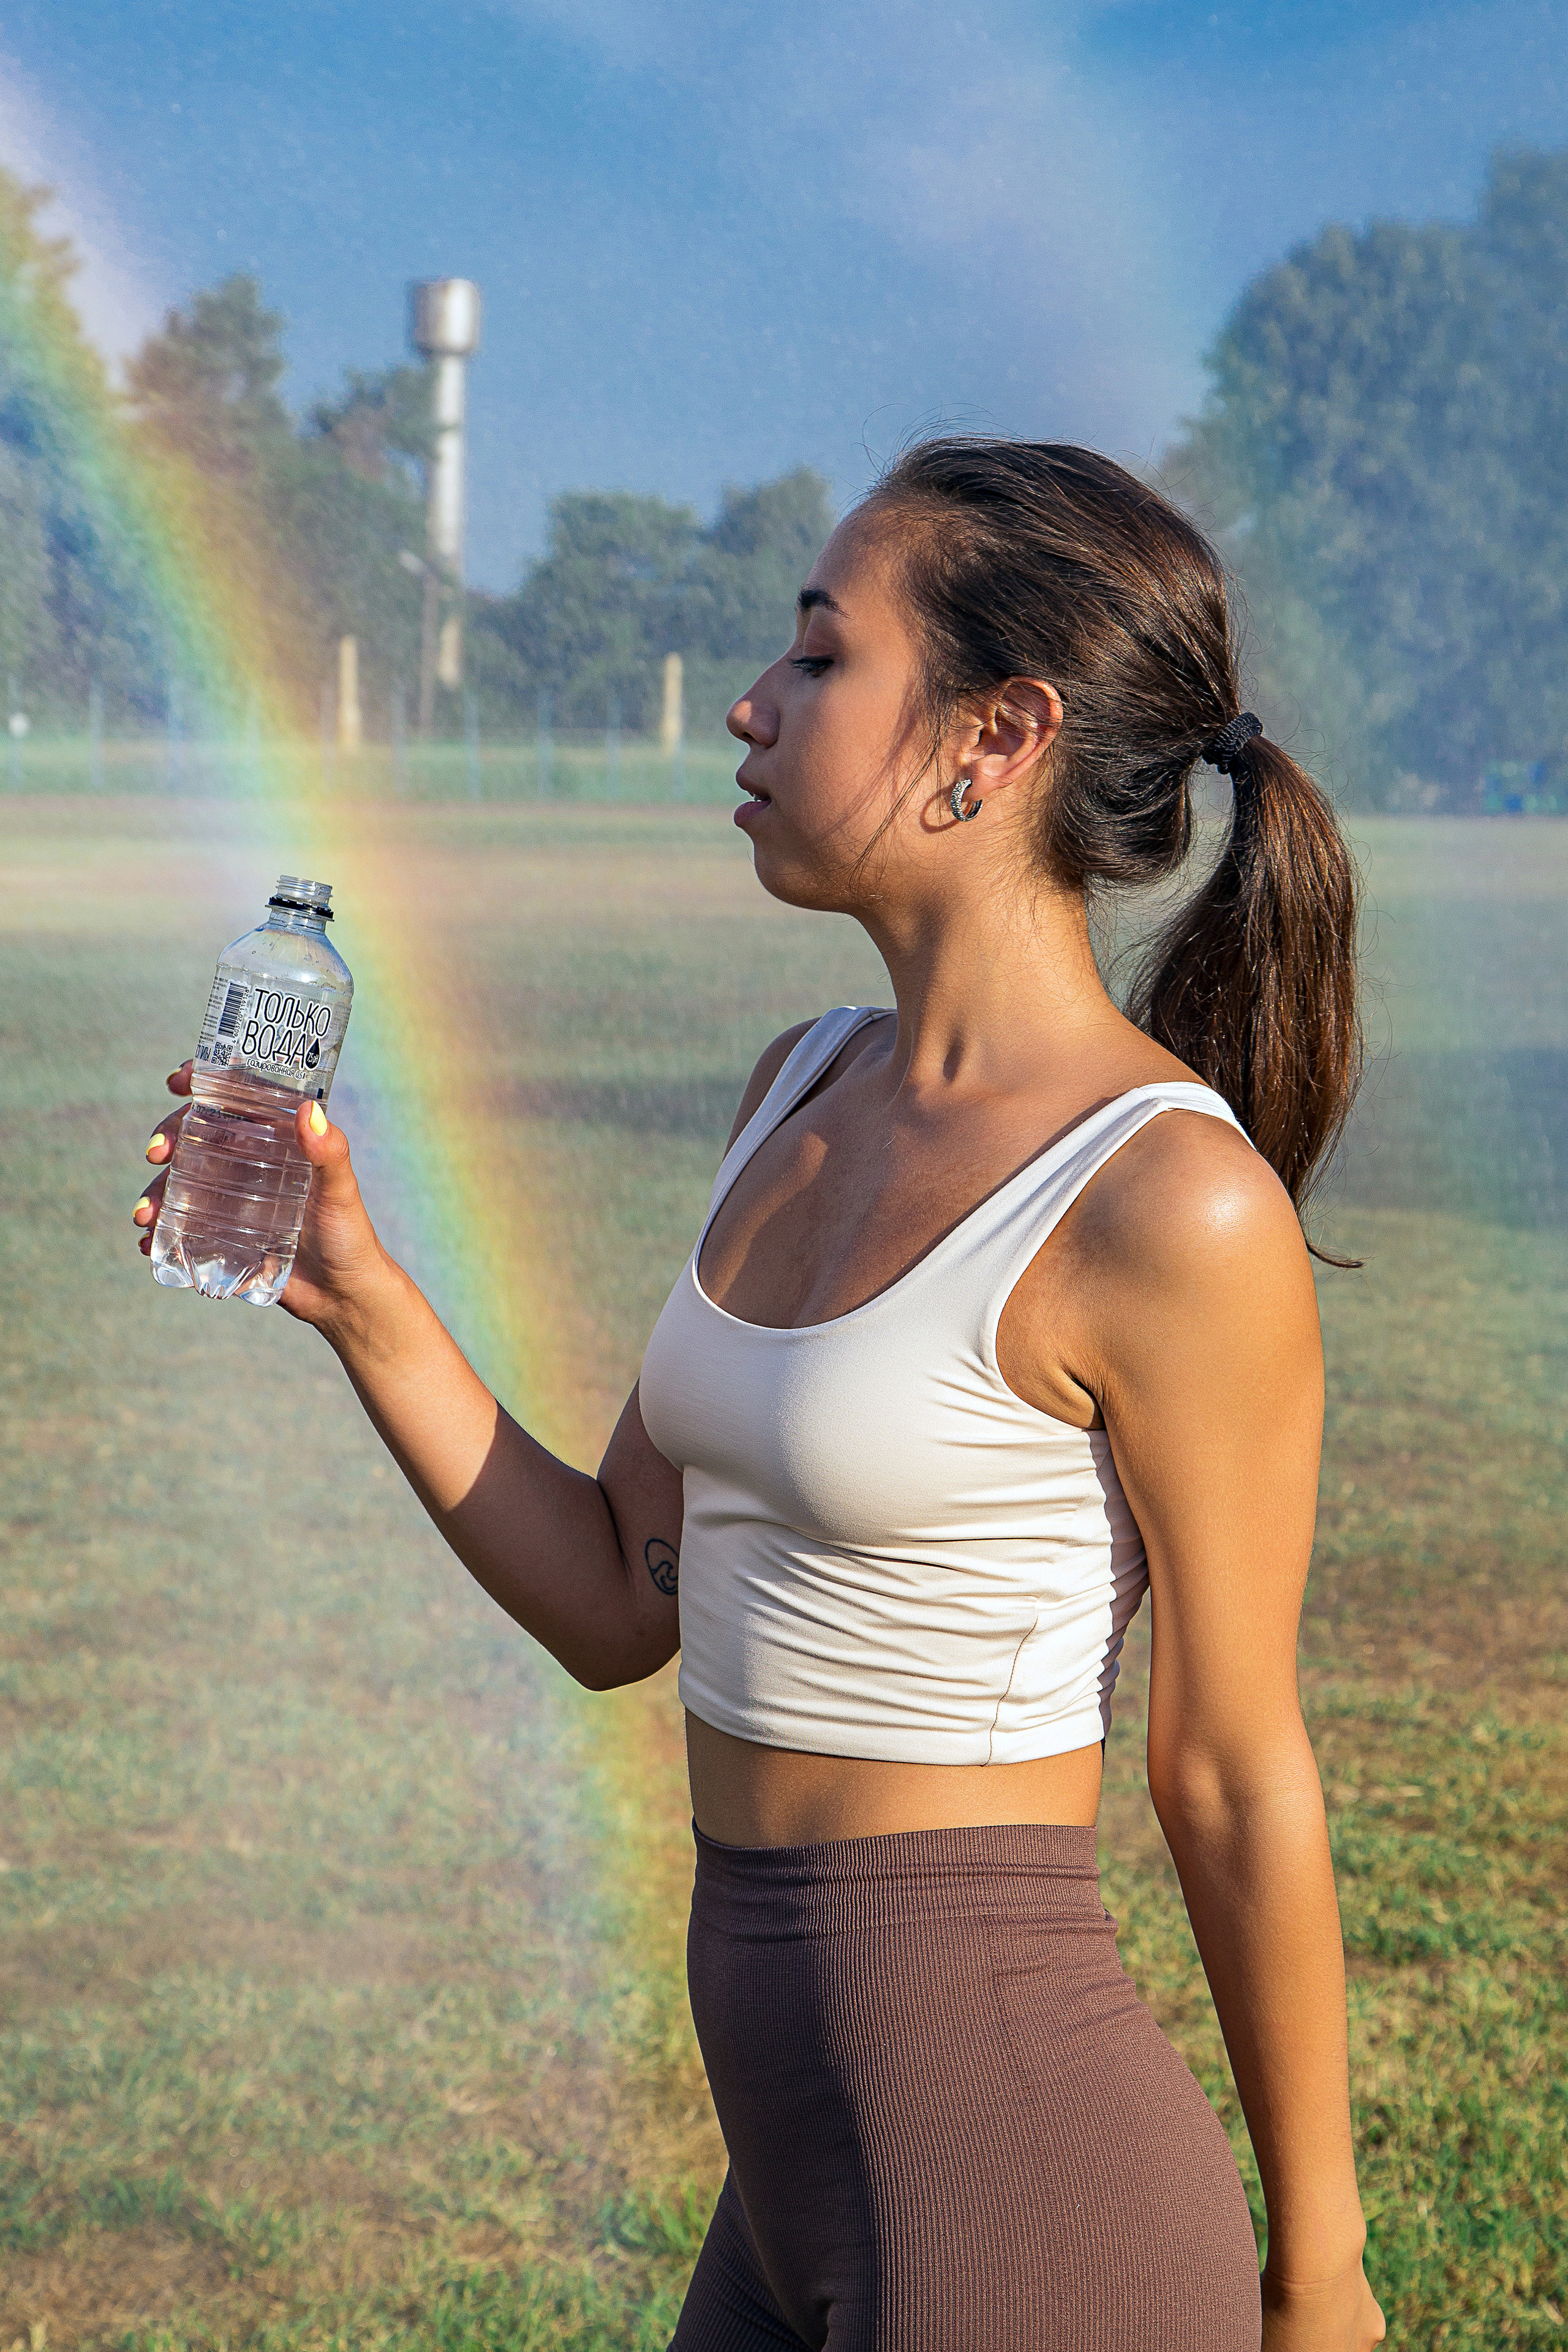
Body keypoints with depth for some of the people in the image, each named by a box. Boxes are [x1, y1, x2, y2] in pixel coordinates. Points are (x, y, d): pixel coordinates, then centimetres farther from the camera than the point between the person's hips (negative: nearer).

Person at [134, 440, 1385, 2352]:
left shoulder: (1172, 1203, -17)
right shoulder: (808, 1096, 7)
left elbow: (1235, 1779, -10)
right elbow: (619, 1607, 11)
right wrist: (356, 1298, 0)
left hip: (1022, 2187, -8)